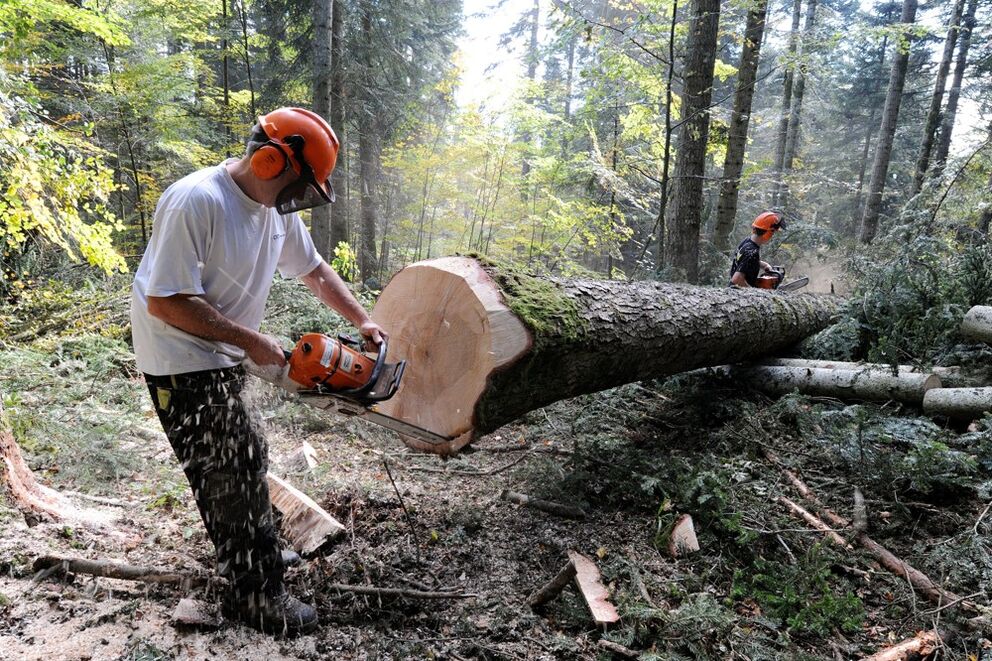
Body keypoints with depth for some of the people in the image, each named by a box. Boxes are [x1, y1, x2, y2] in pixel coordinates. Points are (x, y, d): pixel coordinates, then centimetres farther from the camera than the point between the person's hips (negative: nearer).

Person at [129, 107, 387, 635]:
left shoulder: (277, 209, 2)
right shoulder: (196, 201, -25)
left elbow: (314, 271, 14)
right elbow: (167, 302, -27)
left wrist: (363, 322, 10)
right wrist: (252, 341, -21)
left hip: (222, 360, 9)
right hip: (181, 364, -8)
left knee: (238, 466, 19)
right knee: (237, 473, -4)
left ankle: (244, 560, 41)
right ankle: (259, 598, 12)